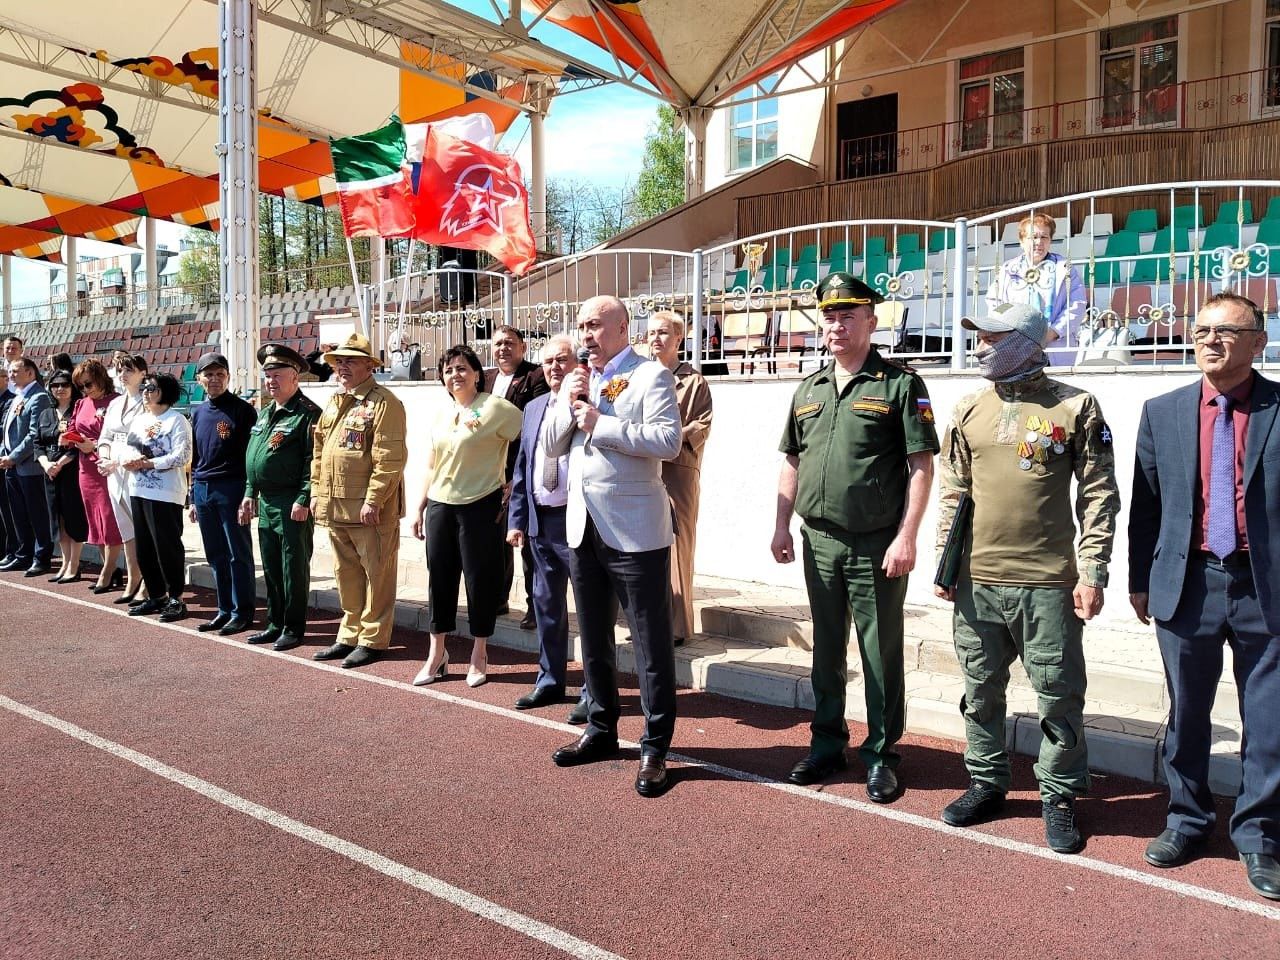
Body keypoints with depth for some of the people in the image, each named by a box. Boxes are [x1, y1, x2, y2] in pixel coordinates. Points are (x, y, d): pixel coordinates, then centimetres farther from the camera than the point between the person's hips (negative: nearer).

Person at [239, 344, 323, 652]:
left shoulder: (307, 414, -11)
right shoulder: (265, 413, 17)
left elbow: (313, 462, -17)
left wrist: (303, 500, -21)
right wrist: (250, 494, 18)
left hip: (292, 505, -9)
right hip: (265, 503, 9)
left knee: (294, 568, 0)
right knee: (271, 568, 15)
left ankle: (293, 628, 10)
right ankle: (276, 624, 25)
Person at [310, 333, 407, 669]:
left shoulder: (384, 402, -10)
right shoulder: (333, 402, 17)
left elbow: (389, 458, -18)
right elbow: (319, 451, 21)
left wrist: (373, 500, -21)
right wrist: (317, 492, 14)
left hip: (369, 510, -8)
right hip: (335, 508, 8)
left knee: (376, 575, 2)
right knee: (346, 575, 16)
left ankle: (373, 639, 12)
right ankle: (350, 635, 26)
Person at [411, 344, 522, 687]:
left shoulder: (495, 408, -8)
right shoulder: (441, 416, 14)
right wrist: (420, 508, 17)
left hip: (480, 506, -6)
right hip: (440, 506, 6)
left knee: (480, 579, 2)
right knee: (439, 579, 9)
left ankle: (479, 655, 18)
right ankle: (436, 654, 22)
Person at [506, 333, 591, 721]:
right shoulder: (533, 408, 14)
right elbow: (521, 467, 15)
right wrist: (517, 519, 12)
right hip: (540, 521, 7)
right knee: (546, 603, 16)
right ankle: (550, 680, 30)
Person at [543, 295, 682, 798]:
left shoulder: (651, 375, -5)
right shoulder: (575, 380, 15)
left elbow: (668, 440, -19)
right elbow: (550, 446, 11)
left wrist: (600, 423, -15)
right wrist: (570, 404, -5)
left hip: (634, 530, -7)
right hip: (583, 527, 7)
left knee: (652, 644, 0)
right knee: (593, 639, 17)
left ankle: (655, 747, 11)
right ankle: (601, 730, 32)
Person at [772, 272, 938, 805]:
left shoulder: (900, 385, -5)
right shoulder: (808, 390, 12)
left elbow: (921, 465, -9)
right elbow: (791, 462, 16)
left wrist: (906, 536, -15)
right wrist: (781, 526, 9)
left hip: (877, 545, -5)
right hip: (819, 541, 5)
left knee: (881, 655, 5)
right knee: (827, 650, 14)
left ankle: (880, 755, 19)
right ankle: (827, 744, 28)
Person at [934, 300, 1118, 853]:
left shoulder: (1075, 407, -2)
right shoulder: (970, 411, 9)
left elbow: (1098, 495, -2)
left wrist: (1092, 571, -8)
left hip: (1048, 583, -3)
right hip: (976, 580, 4)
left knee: (1058, 696, 6)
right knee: (981, 691, 13)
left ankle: (1059, 797, 23)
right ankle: (986, 784, 29)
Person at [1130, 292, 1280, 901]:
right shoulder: (1162, 412, 5)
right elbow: (1144, 505, 8)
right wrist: (1139, 581, 8)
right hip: (1187, 583, 2)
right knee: (1186, 713, 13)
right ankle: (1187, 820, 30)